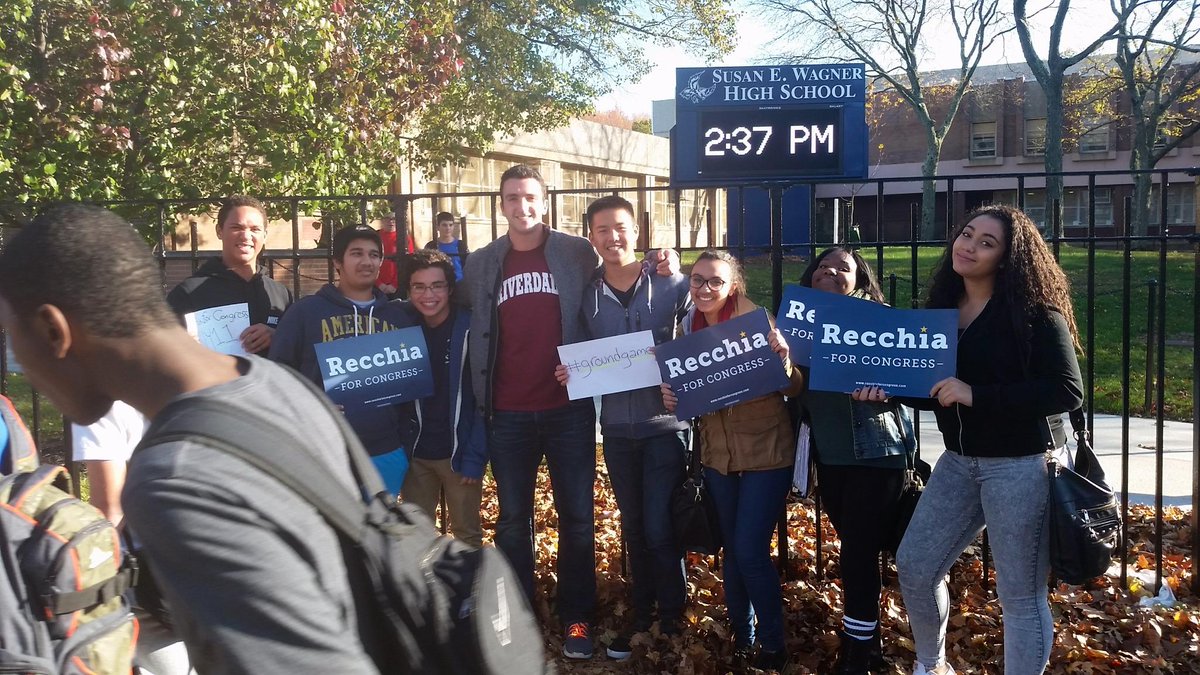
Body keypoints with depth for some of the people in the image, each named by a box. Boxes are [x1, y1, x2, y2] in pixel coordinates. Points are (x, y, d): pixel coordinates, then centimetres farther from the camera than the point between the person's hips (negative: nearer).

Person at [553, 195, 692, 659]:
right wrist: (571, 372, -8)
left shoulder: (671, 285, -5)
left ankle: (671, 619, 17)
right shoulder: (587, 295, 4)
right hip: (616, 427, 3)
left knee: (660, 528, -3)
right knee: (633, 527, 14)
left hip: (664, 423, -3)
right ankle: (641, 615, 30)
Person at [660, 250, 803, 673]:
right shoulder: (689, 327, 1)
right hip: (717, 454, 5)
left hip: (765, 452, -5)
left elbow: (792, 390, -15)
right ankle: (742, 635, 32)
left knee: (750, 551, -6)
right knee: (731, 549, 14)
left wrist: (783, 360, -35)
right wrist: (671, 396, -10)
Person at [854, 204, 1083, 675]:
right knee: (914, 566, 12)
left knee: (1020, 595, 4)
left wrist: (976, 394, -25)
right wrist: (887, 389, -6)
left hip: (1020, 465, -7)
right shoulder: (944, 305, 7)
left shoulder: (1033, 312, -13)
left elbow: (1067, 391, -20)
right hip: (959, 460, 7)